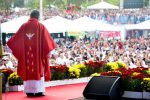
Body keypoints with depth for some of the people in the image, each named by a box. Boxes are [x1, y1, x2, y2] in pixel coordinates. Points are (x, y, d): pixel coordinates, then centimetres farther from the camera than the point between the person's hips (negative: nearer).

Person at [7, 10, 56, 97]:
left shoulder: (24, 26, 5)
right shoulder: (40, 26, -3)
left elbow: (16, 39, 9)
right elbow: (47, 39, -3)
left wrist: (11, 45, 22)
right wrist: (50, 48, 7)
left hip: (26, 54, 3)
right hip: (38, 53, -3)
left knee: (28, 71, 7)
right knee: (38, 70, 2)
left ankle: (29, 91, 6)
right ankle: (39, 91, -2)